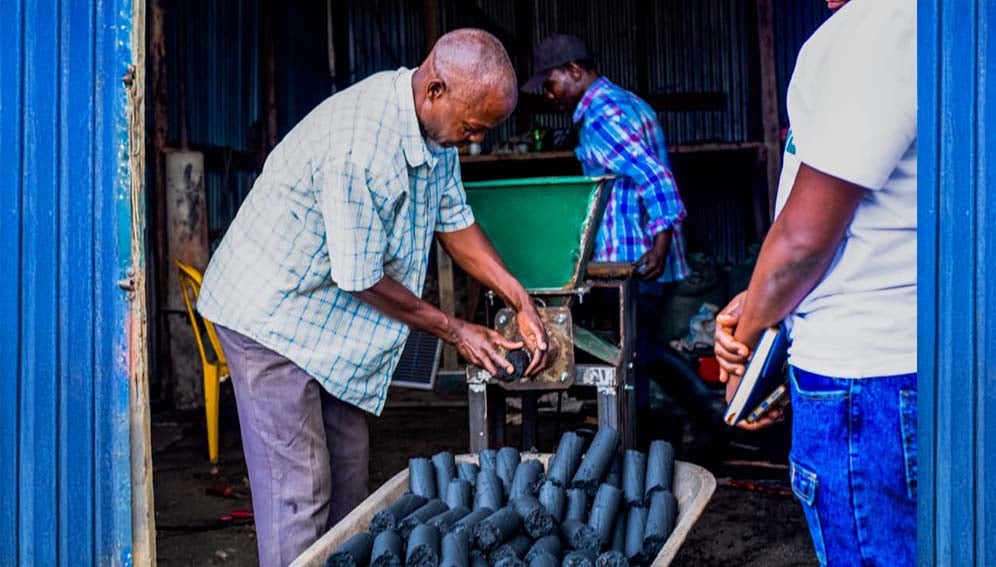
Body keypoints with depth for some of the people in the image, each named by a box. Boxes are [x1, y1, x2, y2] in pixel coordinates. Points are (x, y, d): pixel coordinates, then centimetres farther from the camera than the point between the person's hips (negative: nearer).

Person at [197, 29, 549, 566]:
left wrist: (523, 304, -1)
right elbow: (362, 280, -25)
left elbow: (454, 221, 6)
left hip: (330, 319, 9)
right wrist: (455, 331, -13)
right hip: (271, 314, -9)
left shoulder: (434, 125, -5)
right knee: (299, 488, -7)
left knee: (348, 470, 14)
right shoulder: (357, 148, -33)